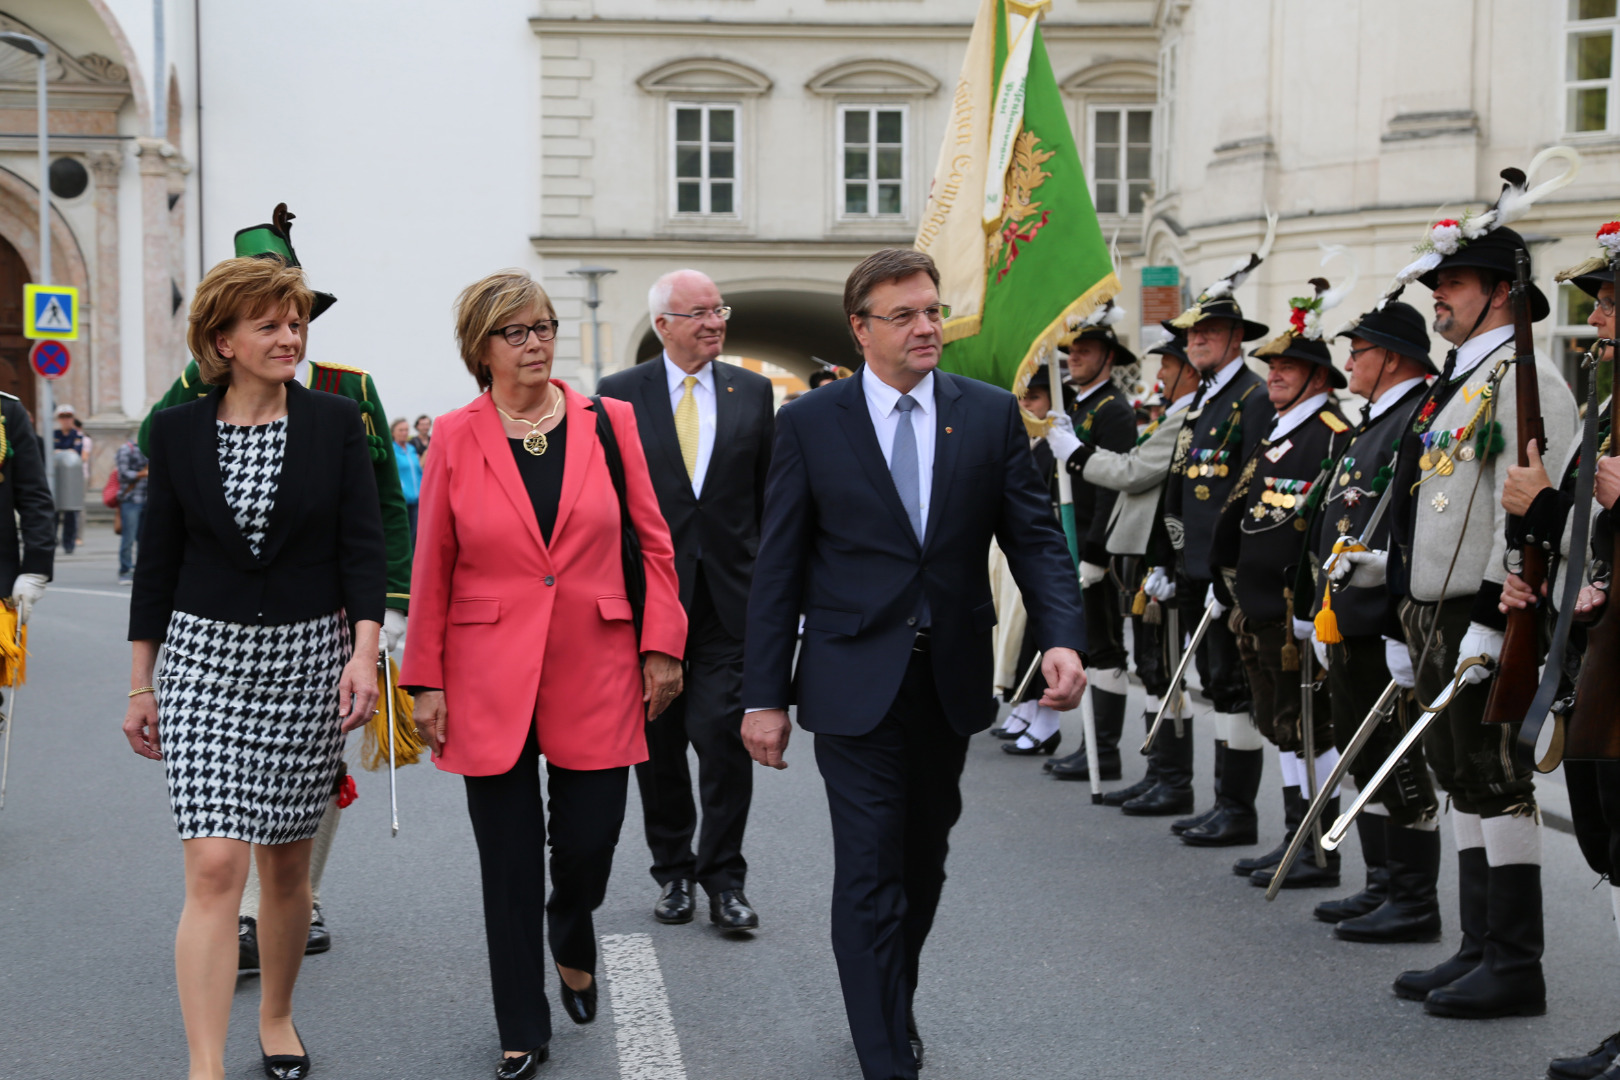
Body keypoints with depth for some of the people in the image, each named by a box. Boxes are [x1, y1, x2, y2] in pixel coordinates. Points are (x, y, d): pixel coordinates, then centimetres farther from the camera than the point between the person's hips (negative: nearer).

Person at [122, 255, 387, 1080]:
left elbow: (362, 545, -3)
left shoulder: (335, 423, 0)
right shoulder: (179, 430, 2)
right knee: (214, 865, -11)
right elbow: (157, 559, 6)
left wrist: (364, 649, -17)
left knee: (286, 861, 11)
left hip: (309, 658, 1)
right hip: (204, 658, -1)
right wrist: (141, 683, 6)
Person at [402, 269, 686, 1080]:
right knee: (508, 864, 5)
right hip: (490, 676, -1)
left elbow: (652, 540, 5)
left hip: (595, 674, 1)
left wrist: (661, 647, -1)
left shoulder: (609, 424, 3)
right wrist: (426, 681, 0)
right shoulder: (455, 437, 0)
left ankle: (572, 935, 39)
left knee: (589, 841, 3)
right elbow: (431, 568, 2)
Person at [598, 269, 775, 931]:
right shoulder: (620, 395, 2)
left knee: (725, 737, -7)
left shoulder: (752, 392, 7)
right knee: (658, 744, 8)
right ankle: (673, 872, 23)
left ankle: (723, 878, 6)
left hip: (729, 596, 0)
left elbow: (769, 496, 10)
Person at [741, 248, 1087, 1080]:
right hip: (856, 683, -3)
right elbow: (778, 568, -3)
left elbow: (1034, 536, 1)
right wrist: (764, 696, -6)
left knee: (923, 864, 18)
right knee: (870, 877, -4)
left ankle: (896, 1004, 41)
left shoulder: (991, 414, 2)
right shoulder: (810, 423, -4)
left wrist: (1062, 637, -16)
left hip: (951, 682, 3)